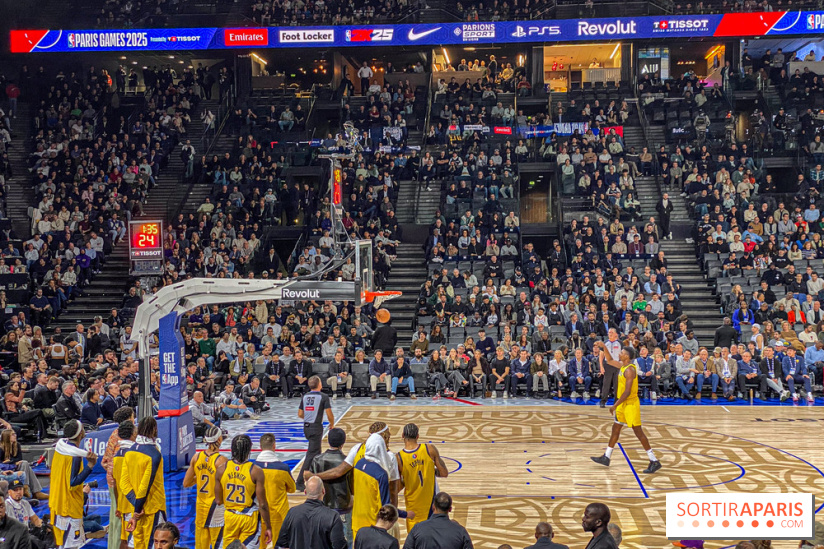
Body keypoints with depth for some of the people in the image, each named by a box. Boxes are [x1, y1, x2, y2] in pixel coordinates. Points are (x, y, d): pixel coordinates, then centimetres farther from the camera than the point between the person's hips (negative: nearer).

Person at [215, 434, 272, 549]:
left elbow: (218, 501, 1)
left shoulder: (221, 469, -5)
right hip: (250, 518, -3)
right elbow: (262, 504, -13)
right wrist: (268, 527, -4)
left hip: (229, 517, 3)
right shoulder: (256, 471, -15)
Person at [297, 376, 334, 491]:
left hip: (306, 427, 6)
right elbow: (329, 414, -11)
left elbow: (300, 414, 10)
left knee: (317, 451, 23)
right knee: (311, 454, -4)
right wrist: (332, 425, 7)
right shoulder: (323, 397, -9)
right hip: (316, 427, -6)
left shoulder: (305, 396, 7)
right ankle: (300, 482, -9)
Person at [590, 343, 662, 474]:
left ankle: (654, 461, -4)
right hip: (623, 404, 10)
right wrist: (604, 348, 13)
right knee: (615, 429, 15)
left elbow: (627, 392, -25)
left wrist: (615, 405, -21)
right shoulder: (623, 366, 7)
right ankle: (606, 457, 25)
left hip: (631, 404, -10)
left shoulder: (629, 370, -21)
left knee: (638, 432, -8)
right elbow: (609, 361, 25)